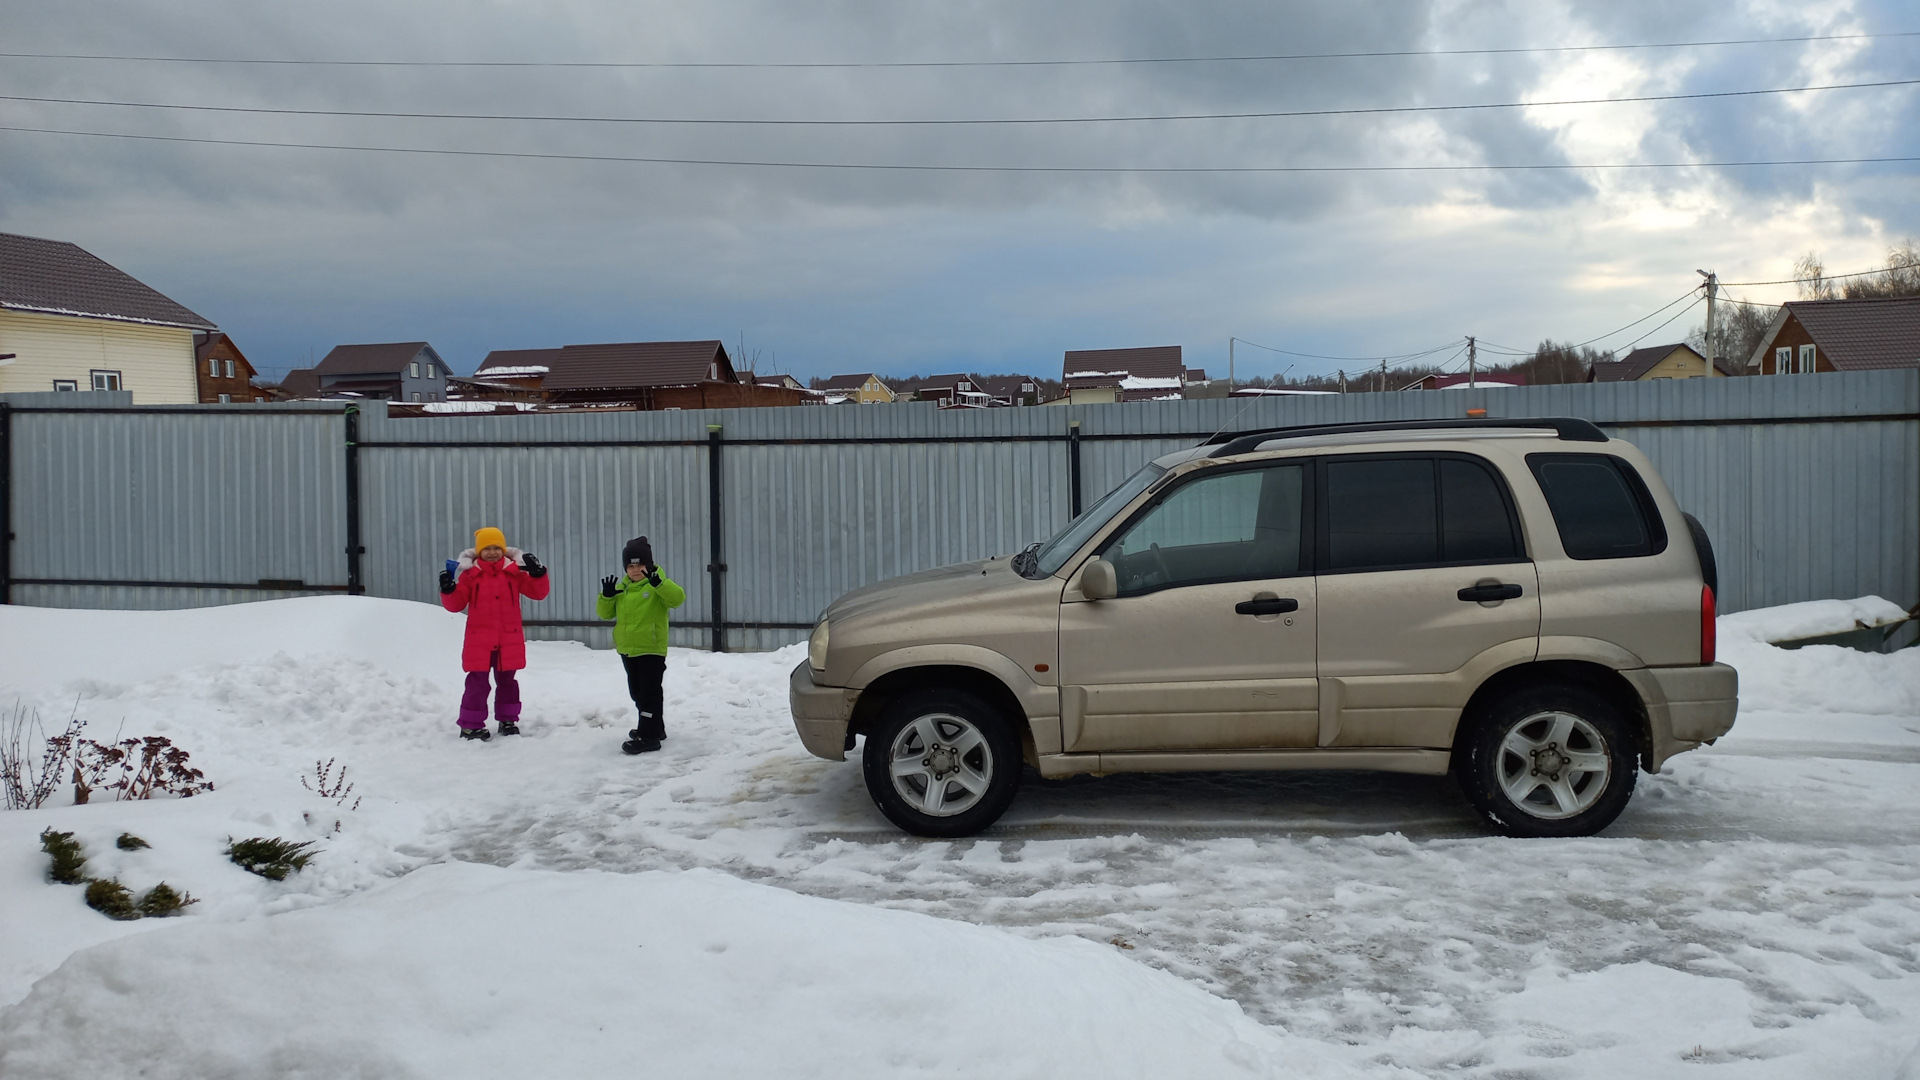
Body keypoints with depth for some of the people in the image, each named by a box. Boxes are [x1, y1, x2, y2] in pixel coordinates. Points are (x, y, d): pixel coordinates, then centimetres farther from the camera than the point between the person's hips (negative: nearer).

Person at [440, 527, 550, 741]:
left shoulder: (514, 572, 2)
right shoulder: (470, 574, -1)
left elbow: (538, 592, -1)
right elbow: (456, 604, -2)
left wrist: (538, 573, -17)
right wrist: (448, 589, -20)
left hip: (508, 640, 2)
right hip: (479, 640, -2)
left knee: (507, 681, 14)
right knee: (477, 683, -1)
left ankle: (508, 720, 26)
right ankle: (470, 725, 6)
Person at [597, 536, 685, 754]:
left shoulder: (657, 585, -10)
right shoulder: (621, 587, 9)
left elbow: (677, 597, -29)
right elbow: (606, 613, 9)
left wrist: (658, 582, -42)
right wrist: (607, 595, -10)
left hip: (651, 649, -8)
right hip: (627, 650, 8)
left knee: (649, 692, -7)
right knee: (636, 692, 18)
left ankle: (649, 736, -6)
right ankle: (654, 727, 32)